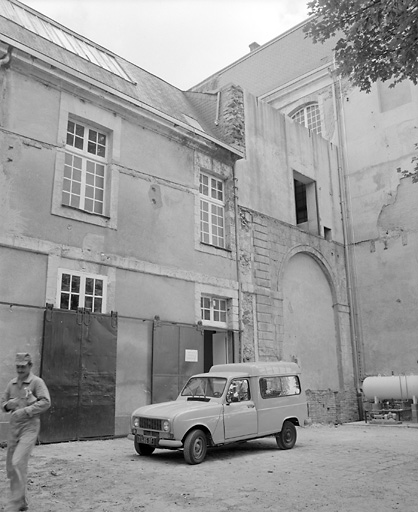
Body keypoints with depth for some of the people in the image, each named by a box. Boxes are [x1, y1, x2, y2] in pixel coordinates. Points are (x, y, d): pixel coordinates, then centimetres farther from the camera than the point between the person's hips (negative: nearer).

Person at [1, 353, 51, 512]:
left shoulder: (37, 382, -8)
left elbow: (46, 402, -17)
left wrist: (25, 411, -21)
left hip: (29, 426, -6)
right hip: (13, 426, 6)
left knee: (18, 463, -16)